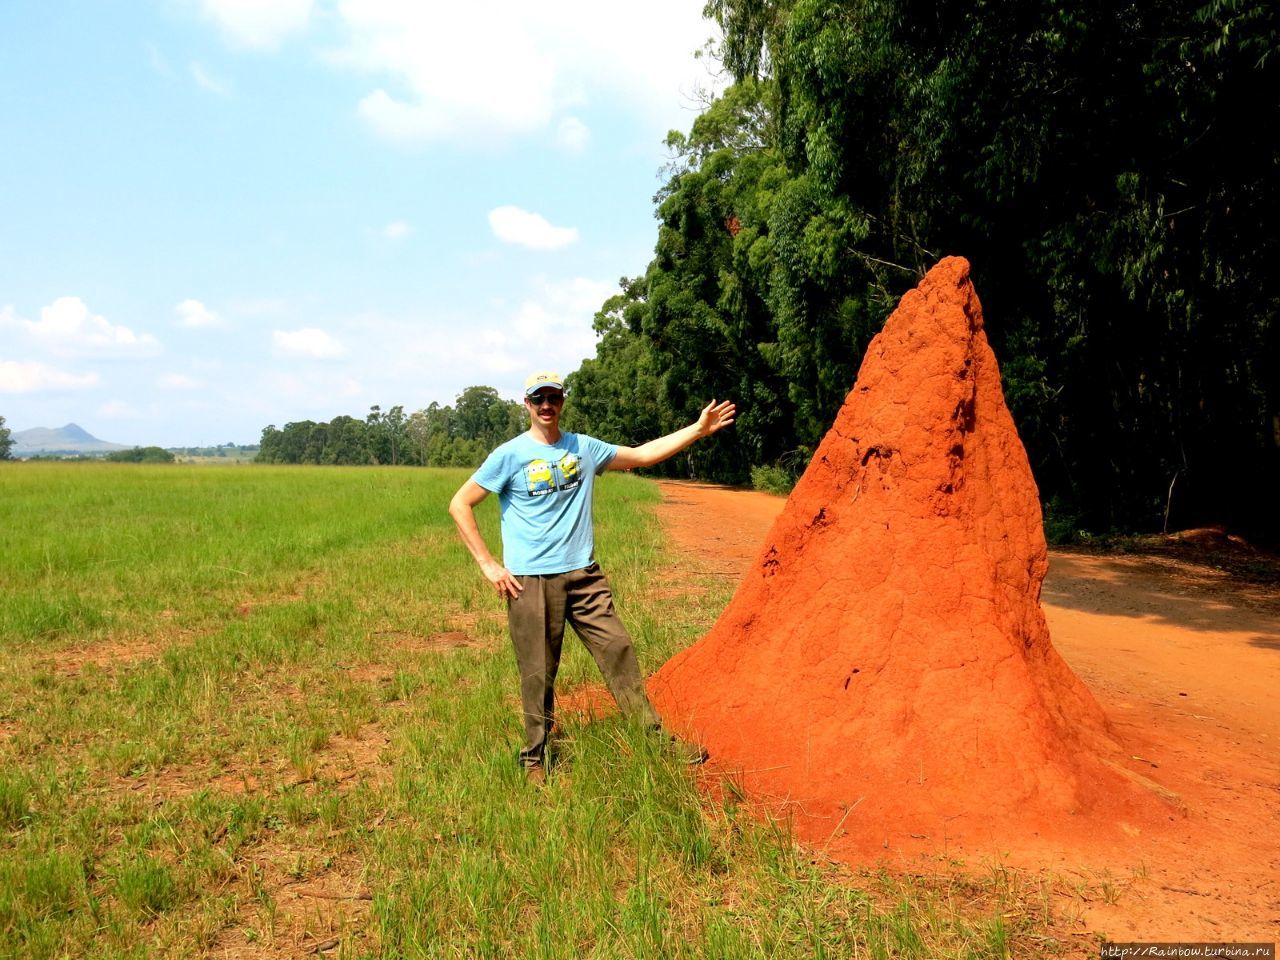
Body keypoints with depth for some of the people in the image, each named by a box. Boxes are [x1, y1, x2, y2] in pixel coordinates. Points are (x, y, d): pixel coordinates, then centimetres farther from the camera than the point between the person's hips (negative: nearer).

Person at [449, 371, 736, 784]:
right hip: (530, 581, -4)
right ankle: (534, 758, 22)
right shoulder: (510, 455, -5)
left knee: (619, 651, 3)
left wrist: (698, 429, 13)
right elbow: (459, 505, -3)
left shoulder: (584, 448, 8)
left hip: (583, 574, 4)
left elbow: (643, 454, 17)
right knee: (538, 673, 4)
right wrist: (488, 564, -9)